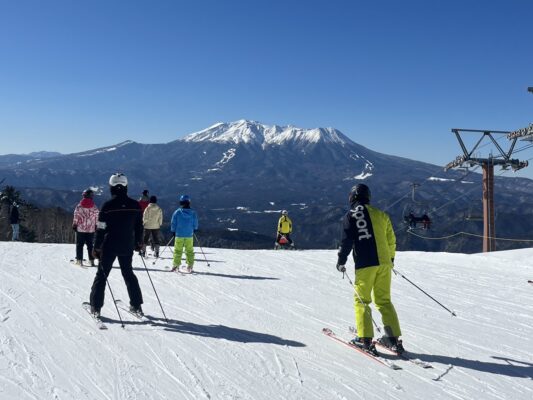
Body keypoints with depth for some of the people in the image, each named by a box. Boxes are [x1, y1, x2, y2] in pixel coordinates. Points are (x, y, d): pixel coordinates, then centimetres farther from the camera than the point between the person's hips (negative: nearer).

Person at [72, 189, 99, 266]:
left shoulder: (79, 206, -6)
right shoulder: (94, 207, -1)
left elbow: (76, 216, -4)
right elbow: (97, 217, 4)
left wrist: (74, 225, 5)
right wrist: (96, 226, 13)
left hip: (80, 228, -2)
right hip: (91, 229, 2)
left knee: (79, 244, 6)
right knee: (90, 245, 8)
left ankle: (79, 260, 3)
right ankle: (91, 260, 7)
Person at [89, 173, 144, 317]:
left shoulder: (107, 206, -13)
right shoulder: (135, 205, -3)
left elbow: (101, 229, -10)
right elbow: (139, 226, 6)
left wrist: (96, 247, -1)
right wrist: (139, 243, 19)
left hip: (109, 247, -3)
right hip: (127, 247, 3)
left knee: (101, 274, 9)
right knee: (128, 273, 17)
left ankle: (95, 307, 10)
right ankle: (136, 306, 17)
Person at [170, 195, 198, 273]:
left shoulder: (177, 212, -8)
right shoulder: (193, 213, -4)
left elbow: (173, 224, -2)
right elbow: (195, 224, 5)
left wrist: (173, 231, 11)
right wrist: (194, 230, 24)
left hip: (179, 235, -1)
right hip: (189, 235, 1)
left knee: (177, 250, 7)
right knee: (189, 251, 8)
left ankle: (176, 265, 6)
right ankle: (190, 266, 8)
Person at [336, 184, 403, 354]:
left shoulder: (351, 215, -1)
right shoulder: (381, 215, 13)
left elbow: (347, 241, -7)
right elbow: (391, 240, 19)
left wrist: (341, 261, 3)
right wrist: (390, 258, 32)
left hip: (365, 264, -4)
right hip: (384, 263, 5)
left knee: (361, 300, 5)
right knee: (384, 300, 12)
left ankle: (365, 339, -1)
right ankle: (393, 339, 7)